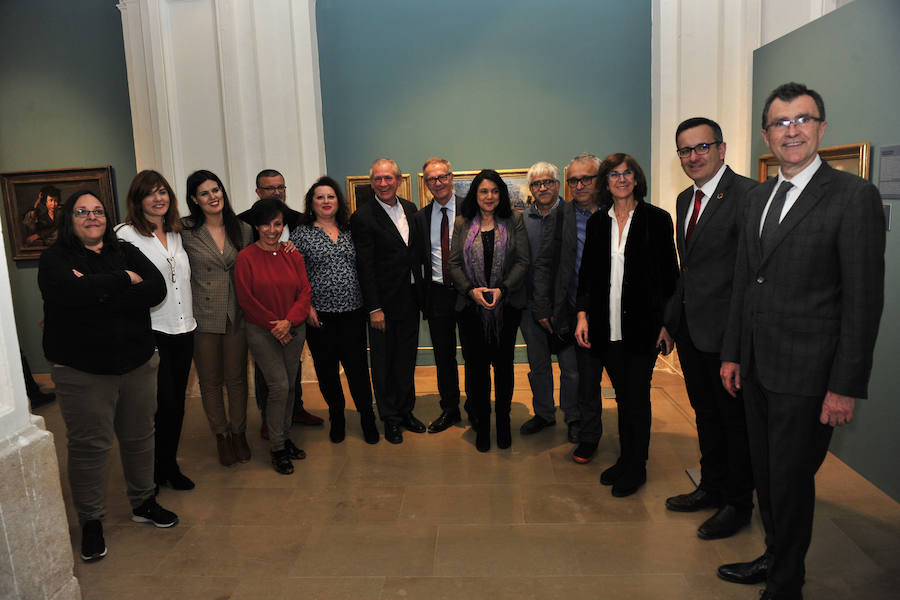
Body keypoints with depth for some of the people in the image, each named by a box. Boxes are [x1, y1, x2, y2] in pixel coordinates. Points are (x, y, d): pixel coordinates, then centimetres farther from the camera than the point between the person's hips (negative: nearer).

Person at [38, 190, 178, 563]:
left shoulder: (126, 252, 7)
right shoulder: (55, 259, -2)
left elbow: (157, 290, -10)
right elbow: (71, 292, -24)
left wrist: (97, 292, -17)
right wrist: (125, 279, -14)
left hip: (137, 363, 3)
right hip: (81, 369, -3)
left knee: (139, 437, 14)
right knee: (89, 445, 4)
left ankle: (143, 503, 33)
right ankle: (91, 522, 22)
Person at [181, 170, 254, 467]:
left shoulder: (243, 230, 4)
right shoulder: (185, 230, -5)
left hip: (236, 316, 2)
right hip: (202, 317, -1)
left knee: (236, 378, 10)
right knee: (210, 381, 10)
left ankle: (239, 433, 27)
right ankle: (221, 435, 27)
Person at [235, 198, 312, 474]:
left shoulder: (293, 255, 5)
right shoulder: (246, 258, -6)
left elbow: (305, 291, 2)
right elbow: (246, 299, -8)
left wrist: (289, 322, -13)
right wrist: (274, 326, -11)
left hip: (294, 331, 4)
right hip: (262, 332, -4)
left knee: (290, 385, 9)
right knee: (279, 386, -8)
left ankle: (285, 438, 25)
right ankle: (277, 448, 6)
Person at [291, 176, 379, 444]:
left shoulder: (350, 231, 10)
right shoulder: (301, 234, 1)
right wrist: (306, 307, -9)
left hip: (353, 312, 1)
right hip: (320, 315, -1)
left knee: (358, 367, 2)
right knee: (327, 369, 9)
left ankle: (367, 418, 18)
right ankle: (336, 418, 28)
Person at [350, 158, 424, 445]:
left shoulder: (410, 209, 7)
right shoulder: (363, 217, -11)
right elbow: (365, 267, -13)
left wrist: (421, 291, 7)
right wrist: (374, 308, -16)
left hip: (410, 298, 5)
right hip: (384, 301, -5)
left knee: (407, 357, 16)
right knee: (383, 361, 7)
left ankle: (406, 410, 32)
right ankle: (390, 418, 22)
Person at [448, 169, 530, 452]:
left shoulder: (514, 222, 4)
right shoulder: (462, 224, 7)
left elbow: (522, 262, -2)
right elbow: (454, 263, 3)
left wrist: (501, 289, -15)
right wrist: (472, 290, -13)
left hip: (506, 306, 0)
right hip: (471, 307, 1)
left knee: (503, 364, 7)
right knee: (476, 365, 4)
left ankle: (503, 421, 24)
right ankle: (481, 424, 19)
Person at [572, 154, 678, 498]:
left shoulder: (657, 219, -1)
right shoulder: (597, 222, 10)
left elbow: (669, 273, -1)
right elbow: (587, 273, 12)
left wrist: (667, 322, -7)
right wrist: (583, 314, 3)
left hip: (642, 324, -3)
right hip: (607, 326, 3)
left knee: (637, 397, 3)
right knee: (622, 395, 13)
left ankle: (636, 468, 19)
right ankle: (625, 459, 27)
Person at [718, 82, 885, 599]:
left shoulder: (855, 196, -10)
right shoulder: (760, 196, 10)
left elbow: (865, 300, -13)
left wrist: (847, 386, -15)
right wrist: (733, 354, 12)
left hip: (805, 375, -6)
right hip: (756, 368, 6)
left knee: (790, 482, 7)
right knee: (765, 474, 19)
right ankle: (774, 557, 41)